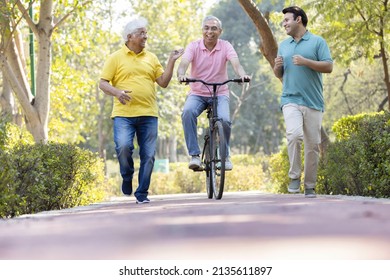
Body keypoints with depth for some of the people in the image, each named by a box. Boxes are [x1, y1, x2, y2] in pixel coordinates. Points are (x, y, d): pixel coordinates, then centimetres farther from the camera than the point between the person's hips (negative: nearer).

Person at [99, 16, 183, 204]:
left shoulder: (151, 58, 15)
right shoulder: (116, 58, 5)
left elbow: (163, 82, 11)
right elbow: (103, 83, 2)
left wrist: (172, 61, 2)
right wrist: (117, 92, -17)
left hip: (148, 114, 3)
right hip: (123, 113, -3)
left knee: (148, 155, 0)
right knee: (123, 146, -23)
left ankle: (142, 193, 11)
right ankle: (127, 178, 6)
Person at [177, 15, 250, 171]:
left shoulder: (226, 46, -4)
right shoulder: (194, 46, -4)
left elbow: (235, 63, -20)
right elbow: (184, 63, -20)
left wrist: (242, 75, -43)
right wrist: (181, 75, -44)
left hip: (220, 94, 0)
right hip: (197, 93, 0)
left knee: (224, 120, -27)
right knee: (188, 112, -32)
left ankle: (225, 155, 0)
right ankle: (194, 155, -24)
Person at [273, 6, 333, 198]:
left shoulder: (317, 42, 3)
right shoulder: (283, 45, 16)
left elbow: (328, 67, -6)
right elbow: (279, 75, 22)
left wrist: (306, 62, -16)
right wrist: (277, 67, -1)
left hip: (313, 102, -1)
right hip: (291, 100, 1)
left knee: (313, 144, 3)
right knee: (294, 135, -23)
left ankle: (310, 186, 13)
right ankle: (294, 177, -11)